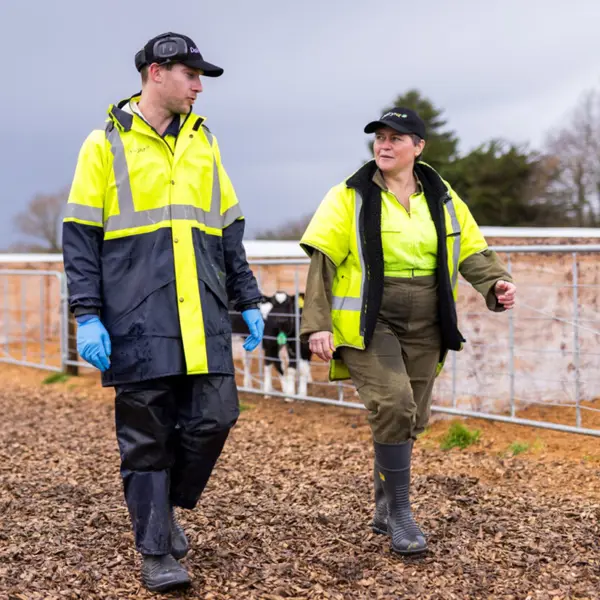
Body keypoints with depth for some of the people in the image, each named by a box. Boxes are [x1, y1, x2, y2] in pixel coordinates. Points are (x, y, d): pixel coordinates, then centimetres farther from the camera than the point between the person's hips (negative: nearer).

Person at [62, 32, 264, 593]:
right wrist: (87, 316, -9)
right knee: (146, 435, 1)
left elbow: (230, 232, 18)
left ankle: (169, 505, 25)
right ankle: (155, 552, 13)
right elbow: (80, 237, -1)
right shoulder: (105, 143, 2)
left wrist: (248, 302, 13)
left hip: (202, 319, 4)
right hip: (138, 321, -4)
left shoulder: (203, 142, 15)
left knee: (212, 419, -1)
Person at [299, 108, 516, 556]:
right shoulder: (350, 197, -3)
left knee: (411, 416, 9)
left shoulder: (442, 199, 8)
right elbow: (322, 262, -6)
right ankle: (400, 514, -6)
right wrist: (318, 324, -14)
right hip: (367, 324, -4)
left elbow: (472, 251, 9)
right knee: (393, 406, -20)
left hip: (423, 329, 5)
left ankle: (384, 508, 29)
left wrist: (496, 283, -12)